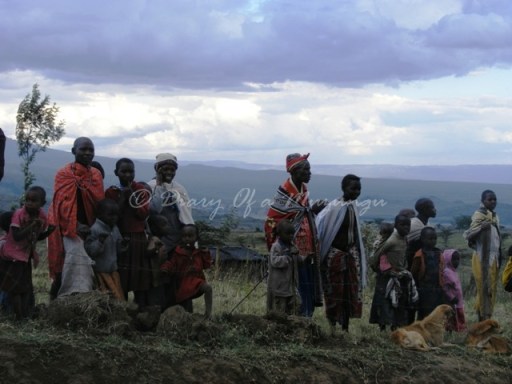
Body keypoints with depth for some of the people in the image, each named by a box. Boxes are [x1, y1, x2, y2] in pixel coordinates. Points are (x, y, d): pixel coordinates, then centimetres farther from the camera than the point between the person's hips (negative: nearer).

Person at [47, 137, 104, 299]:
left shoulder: (96, 175, 11)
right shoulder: (64, 174, -4)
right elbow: (62, 203, -11)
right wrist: (74, 226, -19)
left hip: (90, 227, 5)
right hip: (70, 227, -5)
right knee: (76, 255, -23)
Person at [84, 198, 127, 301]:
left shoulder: (114, 229, 8)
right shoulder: (95, 230, -16)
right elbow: (88, 250, -20)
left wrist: (122, 245, -3)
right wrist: (99, 242, -33)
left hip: (113, 270, 7)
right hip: (101, 271, -7)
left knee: (120, 296, 9)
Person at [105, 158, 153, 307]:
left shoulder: (141, 189, 6)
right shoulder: (110, 192, 4)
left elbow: (144, 213, -4)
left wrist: (131, 195, -11)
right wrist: (122, 198, -11)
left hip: (138, 240, 1)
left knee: (141, 279, -3)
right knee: (119, 280, -4)